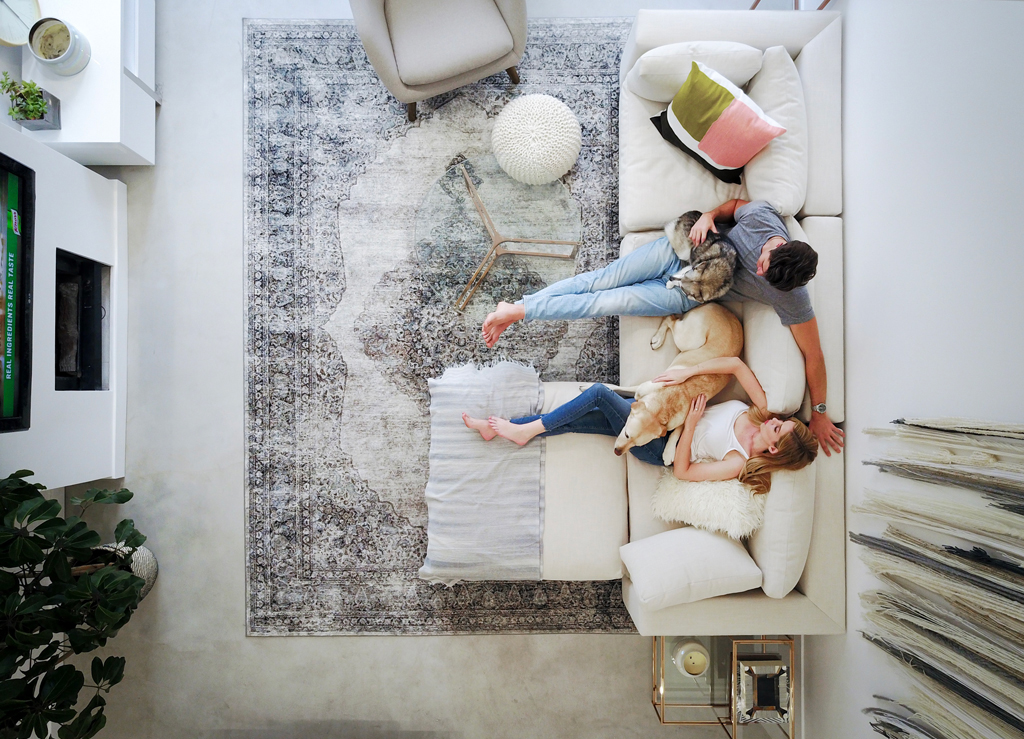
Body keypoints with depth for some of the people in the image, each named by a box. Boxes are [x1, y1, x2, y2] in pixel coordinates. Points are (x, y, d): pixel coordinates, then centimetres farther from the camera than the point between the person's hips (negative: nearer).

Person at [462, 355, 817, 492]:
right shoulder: (761, 410, -8)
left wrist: (691, 422, -21)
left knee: (599, 392, -22)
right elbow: (735, 363, -11)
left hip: (659, 448, -6)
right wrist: (688, 372, -21)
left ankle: (526, 430, -4)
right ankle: (501, 428, 7)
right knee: (572, 422, -3)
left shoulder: (737, 463, -23)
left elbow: (682, 471, -18)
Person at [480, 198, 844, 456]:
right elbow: (731, 205, 2)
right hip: (678, 250, 2)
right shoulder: (762, 214, -19)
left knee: (606, 303, -16)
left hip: (686, 293, -2)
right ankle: (516, 307, -2)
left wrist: (818, 412, -14)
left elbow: (813, 355, -16)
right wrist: (707, 216, -20)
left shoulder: (791, 299, -23)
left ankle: (517, 312, -7)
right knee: (600, 280, -10)